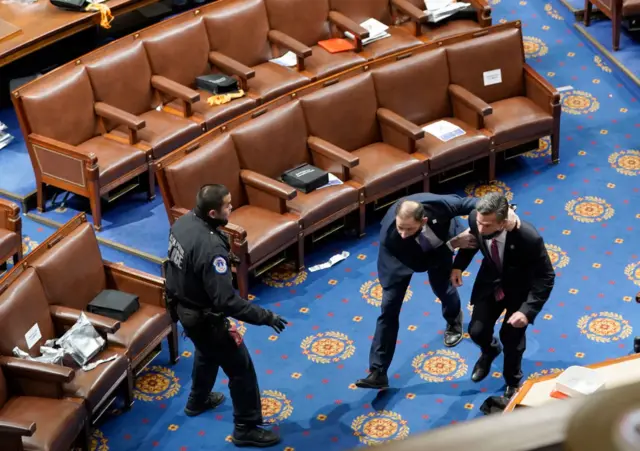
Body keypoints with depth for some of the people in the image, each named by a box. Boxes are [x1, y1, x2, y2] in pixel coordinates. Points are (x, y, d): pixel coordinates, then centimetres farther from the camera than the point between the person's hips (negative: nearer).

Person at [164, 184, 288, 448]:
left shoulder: (183, 222, -10)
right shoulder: (210, 248, -37)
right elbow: (227, 301, -35)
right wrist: (266, 317, -28)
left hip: (183, 307, 9)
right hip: (204, 318, -9)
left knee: (207, 353, 35)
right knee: (241, 369, 9)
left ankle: (198, 401, 57)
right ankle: (246, 429, 23)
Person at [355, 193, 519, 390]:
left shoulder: (436, 204, -44)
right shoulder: (389, 237, -45)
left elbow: (465, 203, -24)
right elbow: (420, 264, -33)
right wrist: (453, 243, -38)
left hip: (439, 244, 2)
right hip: (405, 257, -1)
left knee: (442, 288, 19)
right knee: (389, 306, -4)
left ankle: (454, 320, 59)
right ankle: (378, 372, 4)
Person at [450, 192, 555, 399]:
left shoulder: (529, 238, -40)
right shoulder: (476, 219, -28)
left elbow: (546, 277, -27)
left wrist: (527, 311, -35)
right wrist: (459, 265, -11)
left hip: (520, 288, -3)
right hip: (491, 281, 3)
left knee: (511, 336, 4)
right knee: (477, 331, 5)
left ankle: (513, 383, 38)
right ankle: (490, 350, 46)